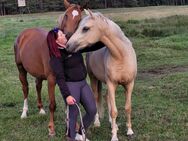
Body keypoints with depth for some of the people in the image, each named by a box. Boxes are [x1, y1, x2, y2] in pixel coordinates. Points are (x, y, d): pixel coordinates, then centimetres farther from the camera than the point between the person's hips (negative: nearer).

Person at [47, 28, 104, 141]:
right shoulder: (56, 57, -12)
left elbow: (93, 47, 14)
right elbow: (60, 78, -18)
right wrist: (67, 95, -25)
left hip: (83, 83, 7)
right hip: (70, 85, -7)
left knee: (92, 111, 6)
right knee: (74, 114, 1)